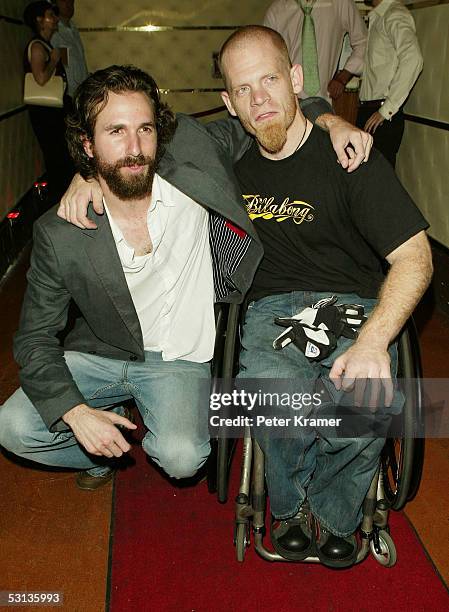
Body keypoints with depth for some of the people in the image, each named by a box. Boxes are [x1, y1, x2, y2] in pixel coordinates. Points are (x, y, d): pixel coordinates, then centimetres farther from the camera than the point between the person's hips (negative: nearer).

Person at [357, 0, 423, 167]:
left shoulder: (395, 15, -8)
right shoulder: (376, 19, 19)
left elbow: (412, 59, -23)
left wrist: (387, 109, -23)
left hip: (383, 117, -9)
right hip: (367, 111, 9)